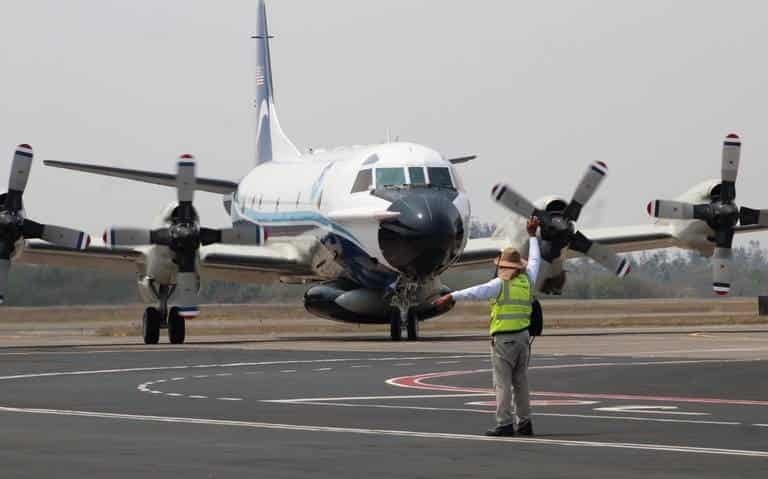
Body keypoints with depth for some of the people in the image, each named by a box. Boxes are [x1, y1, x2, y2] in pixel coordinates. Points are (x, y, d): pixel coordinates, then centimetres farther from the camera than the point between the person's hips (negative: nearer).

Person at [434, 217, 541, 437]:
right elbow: (534, 260, 26)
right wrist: (532, 235, 39)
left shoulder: (500, 284, -9)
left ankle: (505, 424, -10)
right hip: (523, 336, 6)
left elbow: (476, 291, -25)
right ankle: (524, 422, 14)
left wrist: (451, 297, -33)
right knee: (521, 382, 12)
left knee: (503, 382, -6)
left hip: (503, 338, -6)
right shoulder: (527, 281, 7)